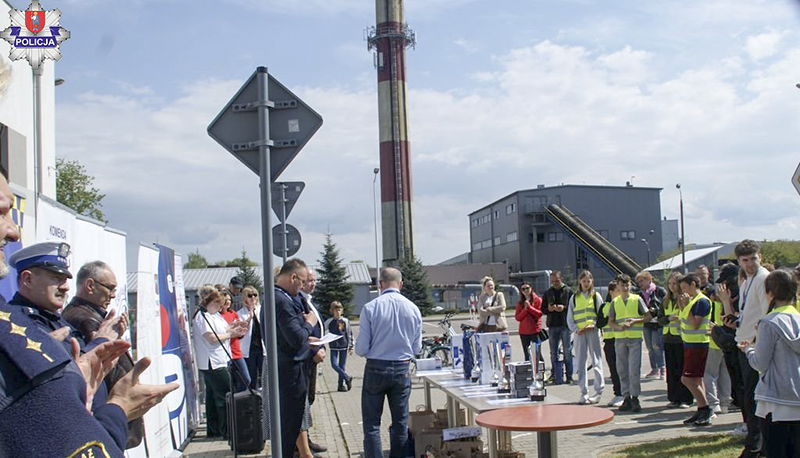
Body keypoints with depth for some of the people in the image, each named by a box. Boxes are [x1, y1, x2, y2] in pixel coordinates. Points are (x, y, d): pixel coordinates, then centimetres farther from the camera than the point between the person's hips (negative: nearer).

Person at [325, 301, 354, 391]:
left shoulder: (345, 321, -1)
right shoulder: (329, 321, -2)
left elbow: (350, 334, 4)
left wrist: (351, 347, 4)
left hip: (344, 346, 0)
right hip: (334, 347, 0)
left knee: (342, 366, 5)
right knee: (334, 365, -11)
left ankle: (341, 384, 14)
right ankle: (347, 378, 3)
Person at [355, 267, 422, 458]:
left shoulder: (370, 308, -12)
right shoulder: (413, 309, -4)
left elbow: (361, 349, -9)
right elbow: (417, 348, 4)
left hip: (376, 369, -2)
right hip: (402, 369, 3)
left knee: (372, 424, 6)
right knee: (401, 422, 15)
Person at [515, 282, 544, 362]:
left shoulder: (538, 300, 3)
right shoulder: (520, 303, 11)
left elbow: (540, 313, -8)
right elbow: (517, 317, 3)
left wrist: (529, 307, -14)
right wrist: (525, 309, -10)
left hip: (535, 331, -3)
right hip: (524, 332, 3)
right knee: (527, 355, 3)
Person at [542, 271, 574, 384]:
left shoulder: (568, 291, 2)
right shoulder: (548, 292, 12)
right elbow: (543, 309, 14)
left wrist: (564, 308, -18)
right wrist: (549, 309, -7)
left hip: (565, 325, -3)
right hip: (552, 325, 3)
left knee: (567, 351, 0)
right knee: (553, 352, 7)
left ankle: (569, 376, 6)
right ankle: (553, 375, 15)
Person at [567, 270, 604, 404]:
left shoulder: (596, 296, 6)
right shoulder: (574, 297, 11)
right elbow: (569, 317, 9)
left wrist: (594, 325, -14)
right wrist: (576, 329, -7)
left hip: (593, 331, -2)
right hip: (579, 332, 2)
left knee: (596, 361, -1)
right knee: (581, 363, 3)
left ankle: (599, 391, 6)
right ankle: (584, 392, 8)